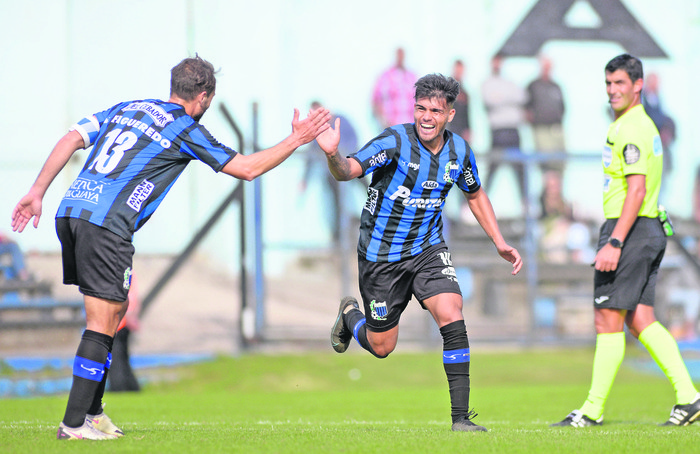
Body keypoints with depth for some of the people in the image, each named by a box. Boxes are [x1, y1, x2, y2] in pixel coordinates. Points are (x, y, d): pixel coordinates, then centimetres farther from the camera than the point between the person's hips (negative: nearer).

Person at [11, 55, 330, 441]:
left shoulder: (124, 109, 22)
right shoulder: (186, 130, 4)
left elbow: (71, 140, 12)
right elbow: (247, 168, 8)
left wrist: (38, 191, 10)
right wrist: (298, 139, 16)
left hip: (70, 211, 8)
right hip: (106, 224, -8)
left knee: (115, 309, 18)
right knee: (102, 322, -3)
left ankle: (92, 411, 20)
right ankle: (74, 423, -6)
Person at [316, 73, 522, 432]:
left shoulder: (459, 151, -4)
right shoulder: (395, 141, -20)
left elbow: (475, 195, 15)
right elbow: (349, 171, -30)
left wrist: (500, 243, 8)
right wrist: (333, 156, -53)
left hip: (428, 248, 3)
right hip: (381, 253, -3)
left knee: (451, 317, -20)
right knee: (381, 347, 7)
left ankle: (460, 417, -15)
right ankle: (350, 315, 44)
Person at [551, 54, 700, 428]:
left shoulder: (630, 130, -14)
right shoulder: (644, 125, 19)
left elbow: (637, 189, -22)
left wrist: (614, 243, -25)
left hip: (630, 229, -10)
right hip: (650, 230, 10)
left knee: (608, 319, -5)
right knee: (640, 320, 8)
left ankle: (593, 410, -1)